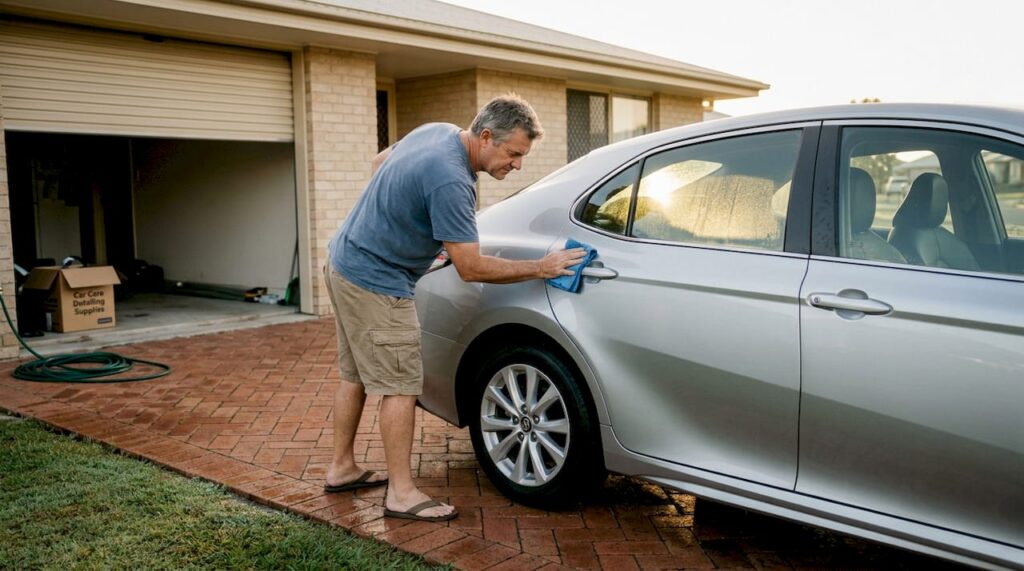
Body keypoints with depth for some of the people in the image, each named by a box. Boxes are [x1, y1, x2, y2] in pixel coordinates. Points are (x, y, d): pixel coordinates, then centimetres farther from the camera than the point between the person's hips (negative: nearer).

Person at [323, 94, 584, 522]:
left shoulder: (437, 131, 2)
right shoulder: (450, 181, -28)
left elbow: (380, 162, 20)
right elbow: (471, 268, -24)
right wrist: (539, 269, -18)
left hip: (344, 261, 10)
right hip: (375, 283, -10)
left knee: (356, 376, 18)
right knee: (400, 387, -3)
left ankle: (342, 468, 30)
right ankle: (401, 493, 5)